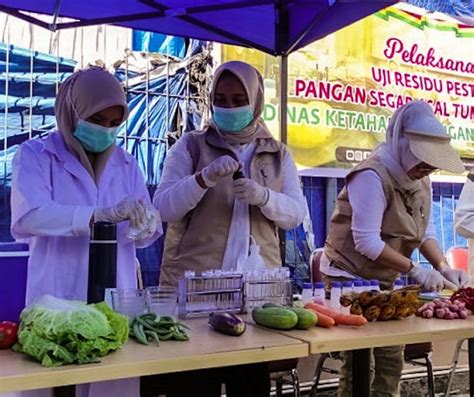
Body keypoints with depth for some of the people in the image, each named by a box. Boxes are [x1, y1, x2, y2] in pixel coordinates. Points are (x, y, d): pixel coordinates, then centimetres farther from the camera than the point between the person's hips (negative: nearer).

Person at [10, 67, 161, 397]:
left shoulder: (126, 163, 12)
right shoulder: (35, 154, 0)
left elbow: (145, 236, 8)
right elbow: (27, 216, -18)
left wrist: (145, 226, -17)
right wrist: (101, 215, -30)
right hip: (57, 303, -3)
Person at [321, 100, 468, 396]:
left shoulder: (420, 178, 4)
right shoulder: (372, 176, -23)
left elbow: (426, 231, 5)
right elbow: (366, 242, -27)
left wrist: (444, 267, -11)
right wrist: (415, 271, -25)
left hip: (385, 281, 8)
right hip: (350, 278, -8)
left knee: (392, 359, 11)